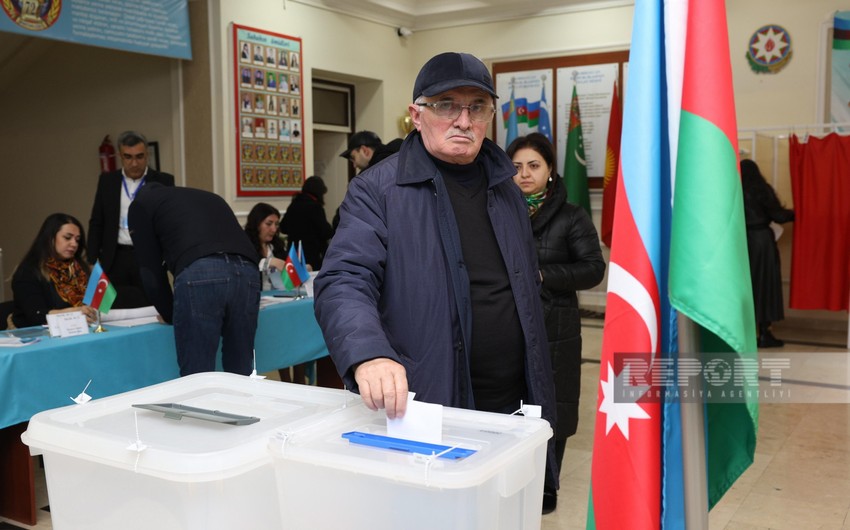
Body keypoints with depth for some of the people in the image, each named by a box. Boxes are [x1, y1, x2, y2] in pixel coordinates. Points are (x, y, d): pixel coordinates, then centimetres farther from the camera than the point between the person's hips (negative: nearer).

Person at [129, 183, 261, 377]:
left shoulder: (142, 203, 25)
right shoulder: (211, 197, 39)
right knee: (241, 374, 15)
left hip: (199, 275, -5)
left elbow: (151, 271, 17)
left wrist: (170, 314, 31)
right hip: (247, 271, 5)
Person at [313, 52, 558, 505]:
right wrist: (367, 354, -37)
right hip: (422, 408, -5)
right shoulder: (377, 191, -7)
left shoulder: (506, 189, 12)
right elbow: (344, 283, -18)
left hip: (512, 411, 6)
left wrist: (538, 395, 16)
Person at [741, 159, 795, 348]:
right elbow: (778, 215, -5)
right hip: (762, 240, -4)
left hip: (741, 241, 4)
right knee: (765, 284, 2)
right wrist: (794, 213, 13)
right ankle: (764, 335, 3)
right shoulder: (762, 190, -7)